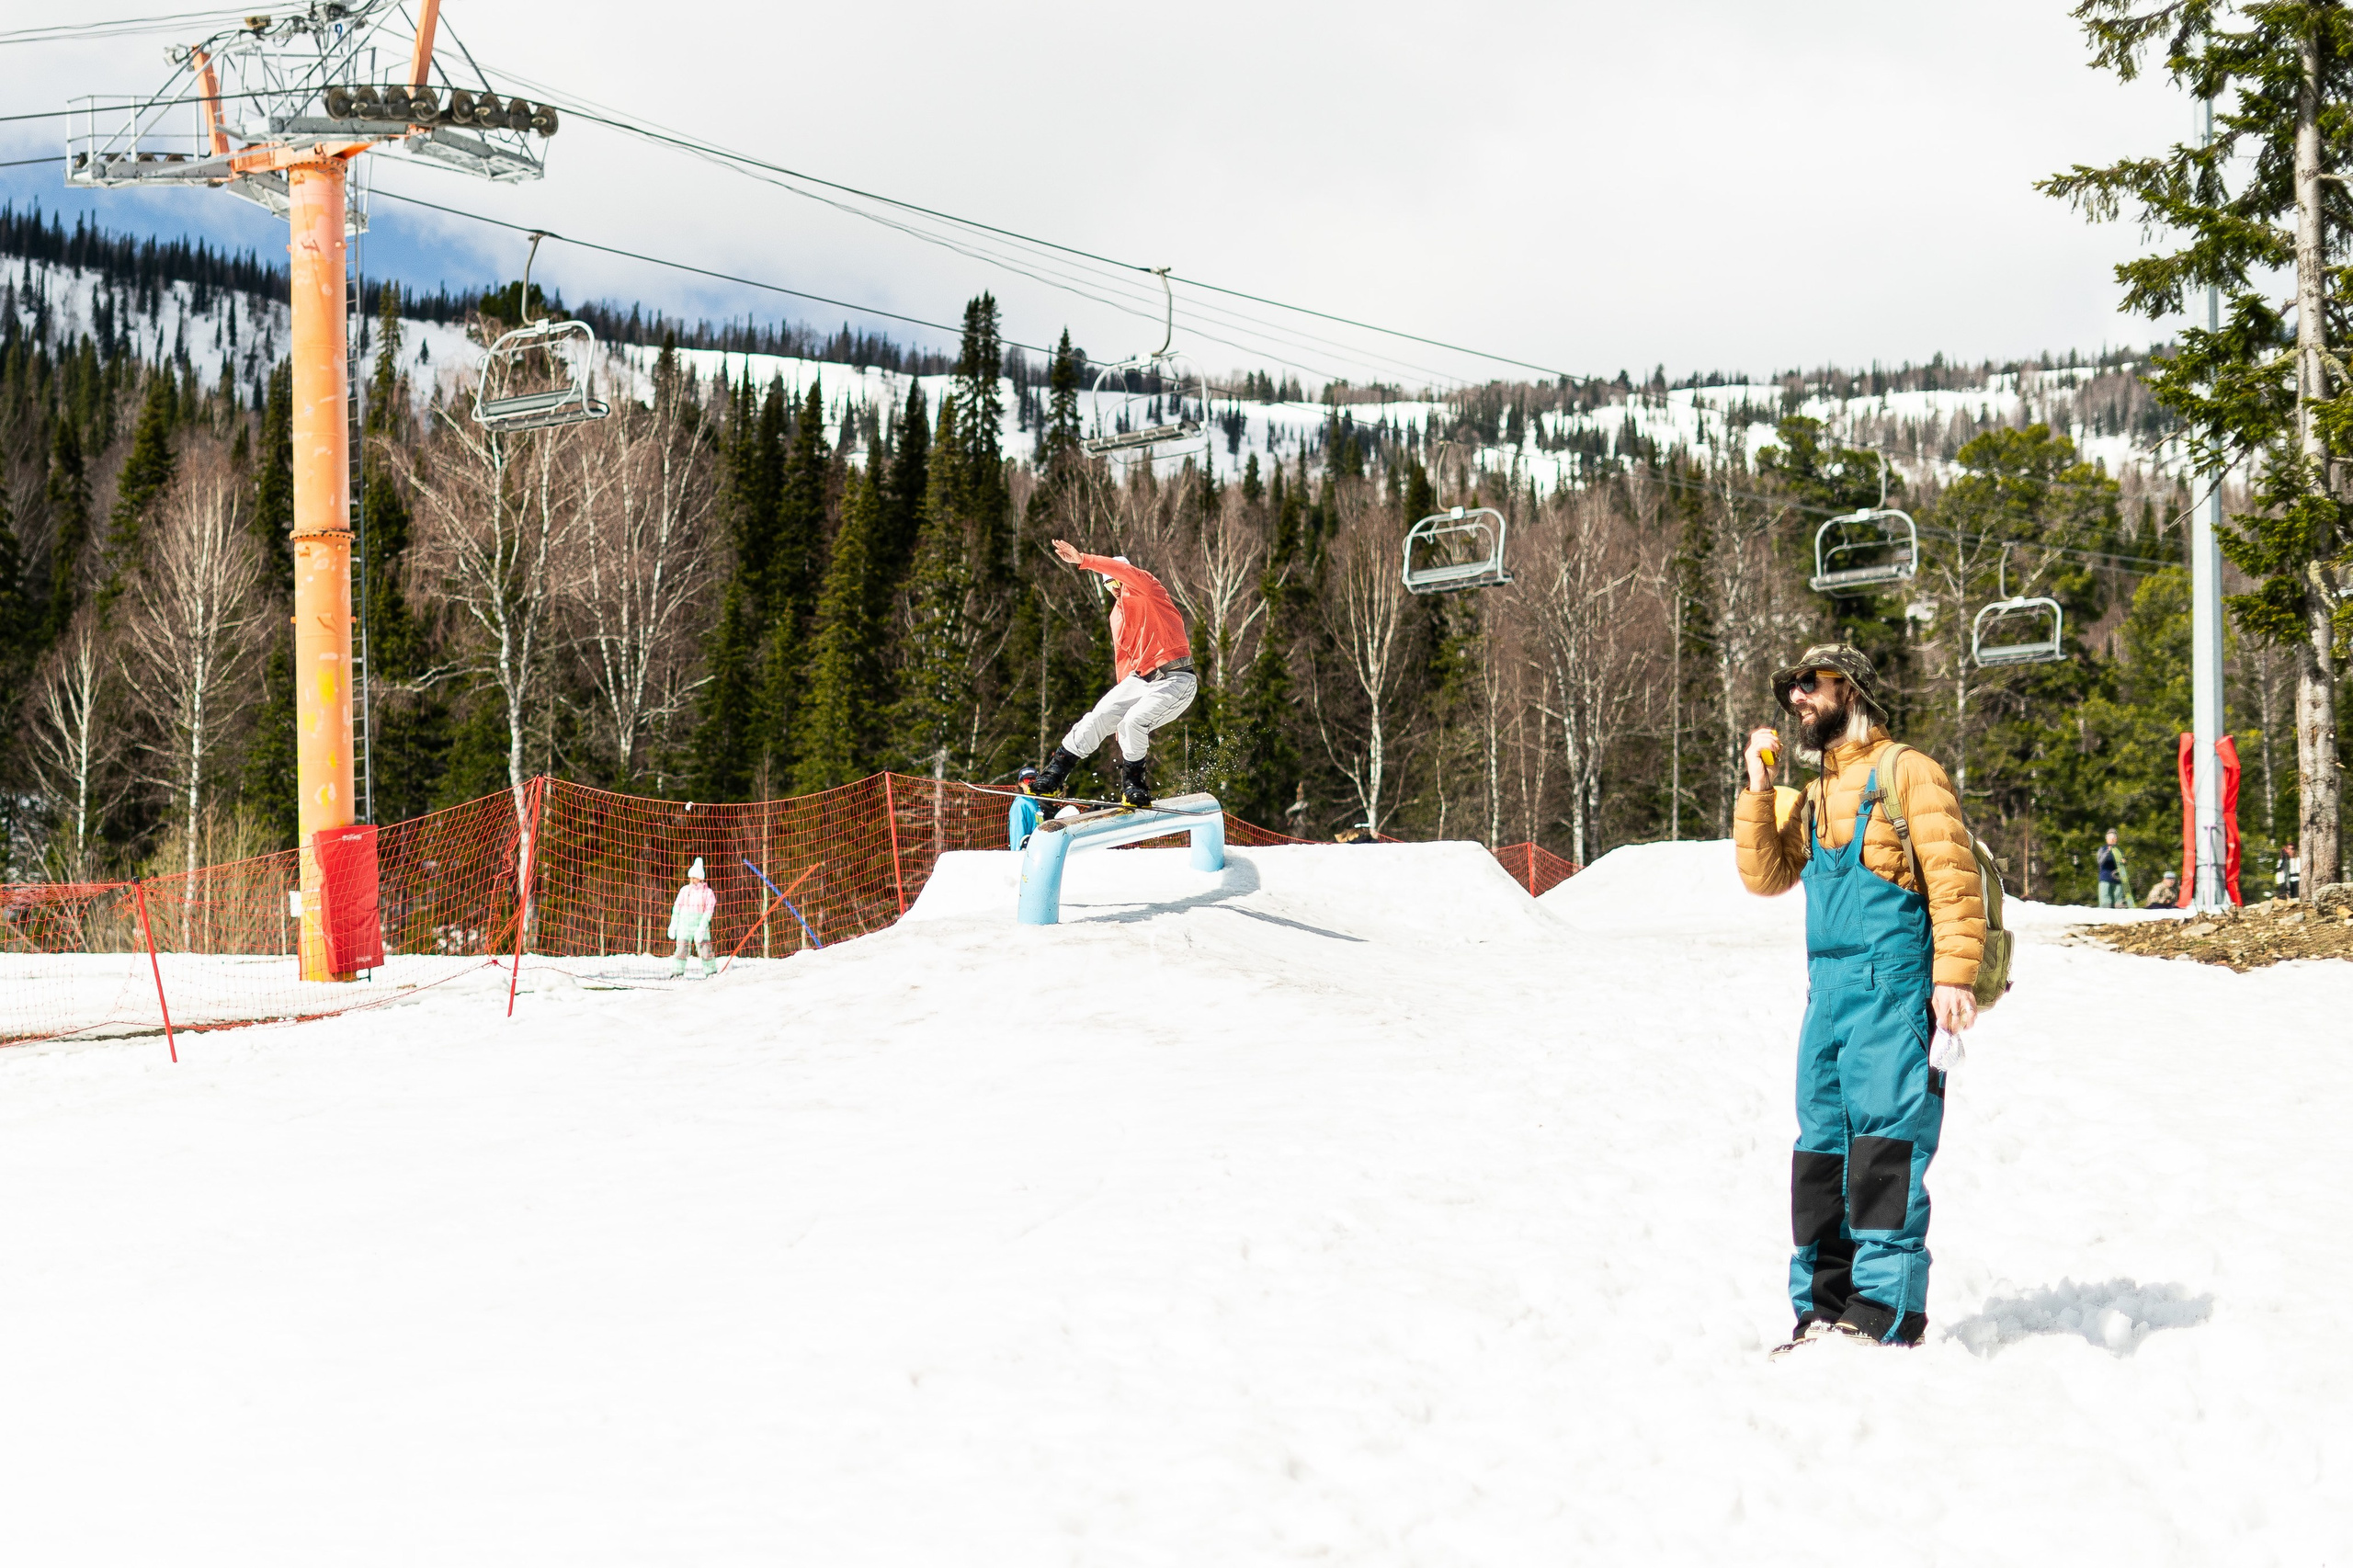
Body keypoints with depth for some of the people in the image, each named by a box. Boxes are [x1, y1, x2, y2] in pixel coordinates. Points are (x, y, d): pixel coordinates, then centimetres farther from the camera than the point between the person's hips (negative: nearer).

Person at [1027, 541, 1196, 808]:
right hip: (1139, 680, 8)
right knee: (1097, 718, -5)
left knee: (1133, 722, -28)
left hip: (1175, 680, -8)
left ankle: (1135, 788, -8)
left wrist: (1084, 560, -37)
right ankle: (1052, 778, 4)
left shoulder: (1148, 590, -7)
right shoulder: (1117, 614, 17)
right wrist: (1124, 700, 22)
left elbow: (1129, 574, -29)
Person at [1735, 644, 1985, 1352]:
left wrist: (1955, 974, -16)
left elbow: (1954, 877, -7)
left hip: (1894, 994, -7)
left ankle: (1886, 1309, -14)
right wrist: (1757, 787, 7)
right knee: (1821, 1148, 5)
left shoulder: (1907, 773, 0)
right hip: (1828, 994, 7)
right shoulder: (1816, 795, 23)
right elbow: (1765, 875, 16)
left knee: (1884, 1141, -12)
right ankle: (1823, 1306, 9)